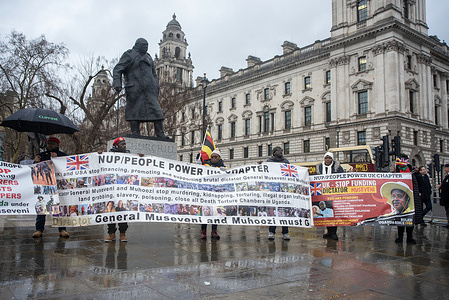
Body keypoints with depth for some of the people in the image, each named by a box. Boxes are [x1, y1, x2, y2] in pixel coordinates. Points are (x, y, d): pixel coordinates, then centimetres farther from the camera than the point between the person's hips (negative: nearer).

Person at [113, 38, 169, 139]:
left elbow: (154, 74, 30)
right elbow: (117, 70, -1)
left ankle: (160, 134, -8)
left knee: (155, 109, -6)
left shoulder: (148, 57, 26)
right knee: (134, 111, -5)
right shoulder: (129, 55, 7)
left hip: (149, 88, 5)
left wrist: (156, 86, 15)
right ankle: (135, 133, -1)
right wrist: (117, 84, -15)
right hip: (135, 88, -5)